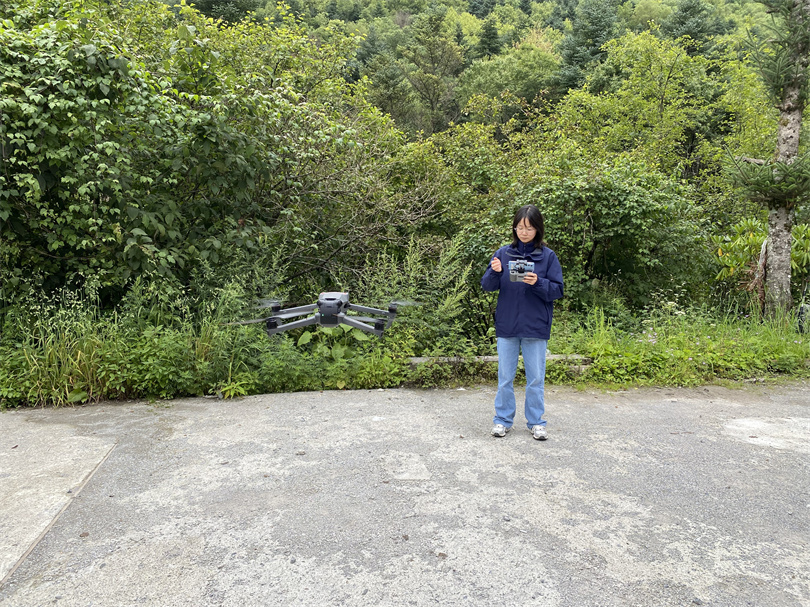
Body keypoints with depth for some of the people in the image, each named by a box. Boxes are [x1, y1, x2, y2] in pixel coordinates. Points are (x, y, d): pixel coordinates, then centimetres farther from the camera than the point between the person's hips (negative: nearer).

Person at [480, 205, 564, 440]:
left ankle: (536, 422, 22)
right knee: (505, 377, 10)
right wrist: (495, 272, -20)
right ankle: (503, 420, 23)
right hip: (507, 324, 1)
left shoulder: (548, 256, -1)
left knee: (536, 378, 8)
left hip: (536, 327, -1)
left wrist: (538, 283, -21)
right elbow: (487, 286, 1)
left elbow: (557, 290, -3)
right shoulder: (503, 253, 3)